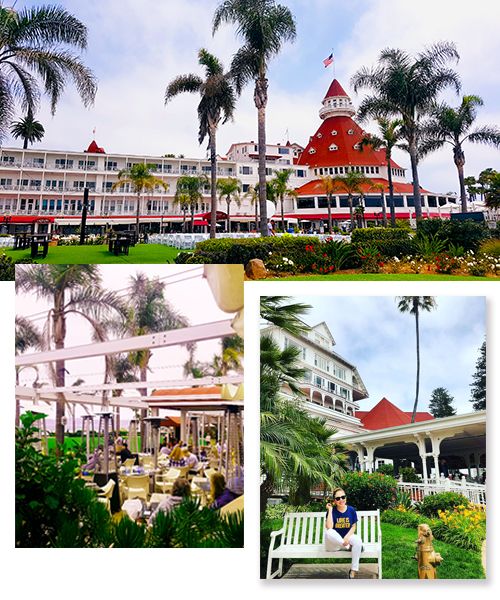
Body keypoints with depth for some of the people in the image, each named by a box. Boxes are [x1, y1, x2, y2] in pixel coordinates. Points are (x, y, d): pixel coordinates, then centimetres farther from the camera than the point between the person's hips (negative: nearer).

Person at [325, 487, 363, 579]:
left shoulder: (351, 510, -1)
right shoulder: (332, 511, -8)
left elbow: (353, 527, 2)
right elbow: (329, 527, -22)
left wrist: (347, 537, -17)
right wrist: (330, 510, -19)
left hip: (348, 538, 2)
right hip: (334, 542, -2)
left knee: (357, 539, -31)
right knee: (328, 533, -34)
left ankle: (353, 571, -23)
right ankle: (349, 546, -17)